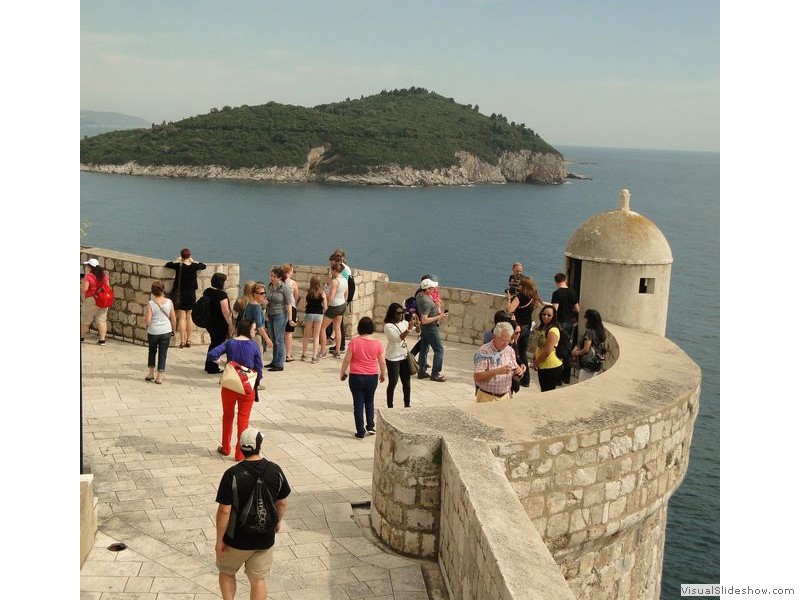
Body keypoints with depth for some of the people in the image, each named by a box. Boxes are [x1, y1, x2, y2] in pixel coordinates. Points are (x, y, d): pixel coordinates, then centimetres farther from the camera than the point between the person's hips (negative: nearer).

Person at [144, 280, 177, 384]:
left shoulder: (150, 303, -11)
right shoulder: (169, 302, -5)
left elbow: (147, 322, -13)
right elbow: (173, 319, 1)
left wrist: (145, 315, 8)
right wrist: (173, 330, 15)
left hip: (153, 332, -1)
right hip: (166, 332, 1)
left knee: (152, 351, 21)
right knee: (163, 353, 8)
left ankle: (150, 374, 25)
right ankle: (159, 376, 9)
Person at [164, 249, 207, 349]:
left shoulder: (178, 266, -11)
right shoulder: (194, 266, -5)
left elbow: (167, 265, 2)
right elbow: (204, 265, 14)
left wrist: (177, 260, 14)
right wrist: (193, 261, 20)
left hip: (180, 294, -2)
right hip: (191, 295, 2)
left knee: (182, 318, 1)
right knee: (190, 317, 9)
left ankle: (182, 341, -1)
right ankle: (189, 341, 11)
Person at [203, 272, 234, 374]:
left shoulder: (207, 291, 5)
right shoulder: (222, 294, -20)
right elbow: (225, 311, -22)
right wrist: (230, 324, -14)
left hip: (209, 323, 8)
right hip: (220, 324, -8)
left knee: (214, 342, 21)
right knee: (218, 344, 4)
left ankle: (208, 365, 29)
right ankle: (213, 368, 12)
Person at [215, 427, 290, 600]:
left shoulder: (232, 475, -21)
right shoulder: (275, 471, -10)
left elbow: (224, 511, -19)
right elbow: (282, 503, 2)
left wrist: (219, 540, -7)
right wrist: (278, 522, 20)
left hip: (237, 540, -3)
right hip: (265, 539, 3)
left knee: (227, 572, 23)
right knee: (258, 579, 16)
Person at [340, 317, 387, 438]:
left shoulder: (354, 342, -12)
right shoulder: (377, 343, -6)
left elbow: (347, 360, -9)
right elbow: (382, 362, 0)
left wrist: (342, 373, 6)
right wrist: (383, 374, 17)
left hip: (356, 377, -2)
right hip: (372, 377, 2)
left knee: (358, 403, 7)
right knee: (370, 401, 22)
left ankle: (360, 431, 8)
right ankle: (370, 426, 17)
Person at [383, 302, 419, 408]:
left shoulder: (404, 323, 3)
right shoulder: (388, 326, -16)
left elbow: (417, 331, 6)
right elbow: (399, 338, -26)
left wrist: (417, 323, -13)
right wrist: (409, 328, -32)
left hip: (404, 356, 6)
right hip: (393, 359, -6)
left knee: (407, 382, 11)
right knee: (393, 383, 2)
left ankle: (407, 405, 24)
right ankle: (390, 406, 14)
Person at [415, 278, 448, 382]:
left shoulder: (420, 296, 1)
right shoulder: (426, 301, -28)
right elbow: (424, 320, -29)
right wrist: (439, 317, -24)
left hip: (424, 328, 10)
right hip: (430, 327, -10)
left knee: (424, 349, 15)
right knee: (439, 350, -1)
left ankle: (422, 372, 22)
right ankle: (435, 374, 1)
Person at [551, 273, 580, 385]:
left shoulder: (557, 293, -13)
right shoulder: (572, 292, 5)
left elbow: (554, 309, -19)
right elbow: (577, 309, 10)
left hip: (561, 323, -6)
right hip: (570, 323, 6)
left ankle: (559, 377, 1)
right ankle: (566, 377, 19)